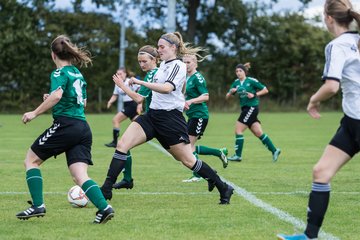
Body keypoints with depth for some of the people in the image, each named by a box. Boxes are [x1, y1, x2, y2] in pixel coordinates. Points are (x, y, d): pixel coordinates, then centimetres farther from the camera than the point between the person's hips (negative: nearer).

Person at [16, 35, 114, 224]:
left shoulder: (60, 73, -4)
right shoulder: (78, 74, 20)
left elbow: (56, 95, -23)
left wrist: (34, 113, -15)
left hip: (65, 125, -7)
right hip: (83, 128, 7)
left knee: (31, 160, 11)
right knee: (80, 176, 0)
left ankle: (37, 206, 3)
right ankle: (104, 207, -21)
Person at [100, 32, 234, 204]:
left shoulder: (178, 66, -11)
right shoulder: (163, 64, 15)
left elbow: (166, 88, -28)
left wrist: (140, 82, -28)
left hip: (170, 118, -8)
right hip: (152, 115, 8)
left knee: (188, 160, -2)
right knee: (122, 144, -10)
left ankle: (224, 189, 14)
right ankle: (106, 189, -7)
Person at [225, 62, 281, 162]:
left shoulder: (251, 81, -9)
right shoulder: (236, 83, 9)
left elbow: (265, 90, -5)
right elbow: (227, 97, 8)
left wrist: (254, 95, -16)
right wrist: (231, 92, -12)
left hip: (252, 108, -7)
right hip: (245, 108, 7)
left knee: (238, 130, -10)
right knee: (258, 133, 7)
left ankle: (238, 155, -5)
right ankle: (274, 150, 13)